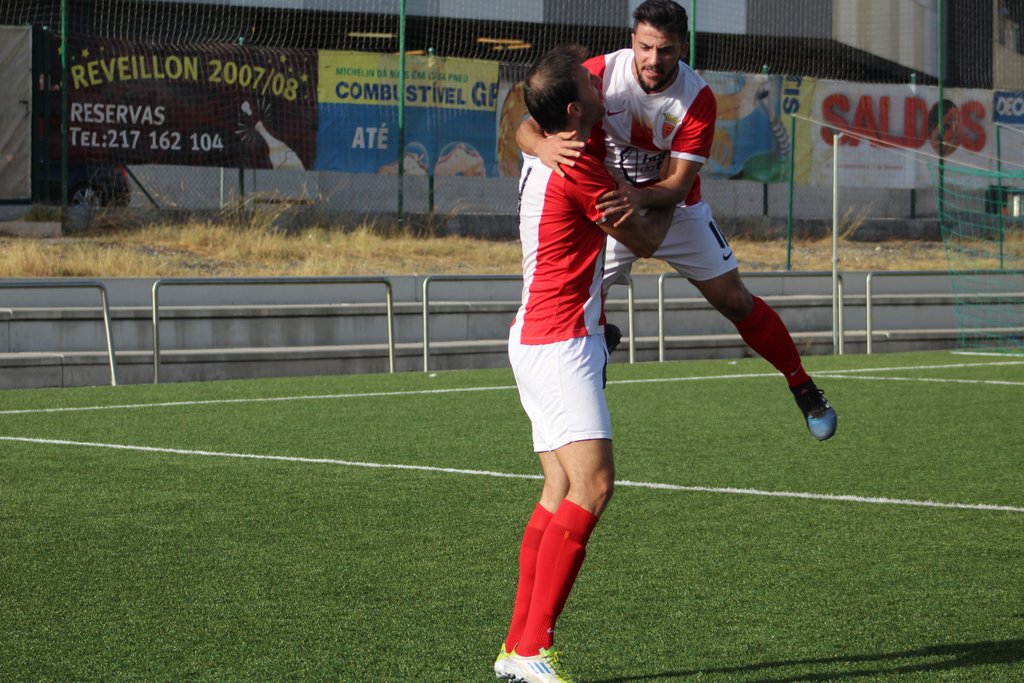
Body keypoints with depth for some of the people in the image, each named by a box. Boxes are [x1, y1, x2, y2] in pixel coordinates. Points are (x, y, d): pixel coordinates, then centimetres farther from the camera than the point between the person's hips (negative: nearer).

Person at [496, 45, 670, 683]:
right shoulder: (579, 168, -17)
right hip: (560, 344, -10)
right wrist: (670, 204, 17)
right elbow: (644, 240, -3)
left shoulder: (541, 159, 10)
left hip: (540, 339, 10)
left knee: (561, 493, 7)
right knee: (592, 485, -17)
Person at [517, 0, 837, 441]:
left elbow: (677, 186, -26)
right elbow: (527, 127, -28)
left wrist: (637, 196, -49)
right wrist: (543, 145, -53)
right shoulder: (599, 74, -24)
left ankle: (804, 389, 20)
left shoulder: (697, 99, -22)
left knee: (735, 301, 2)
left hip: (672, 208, 1)